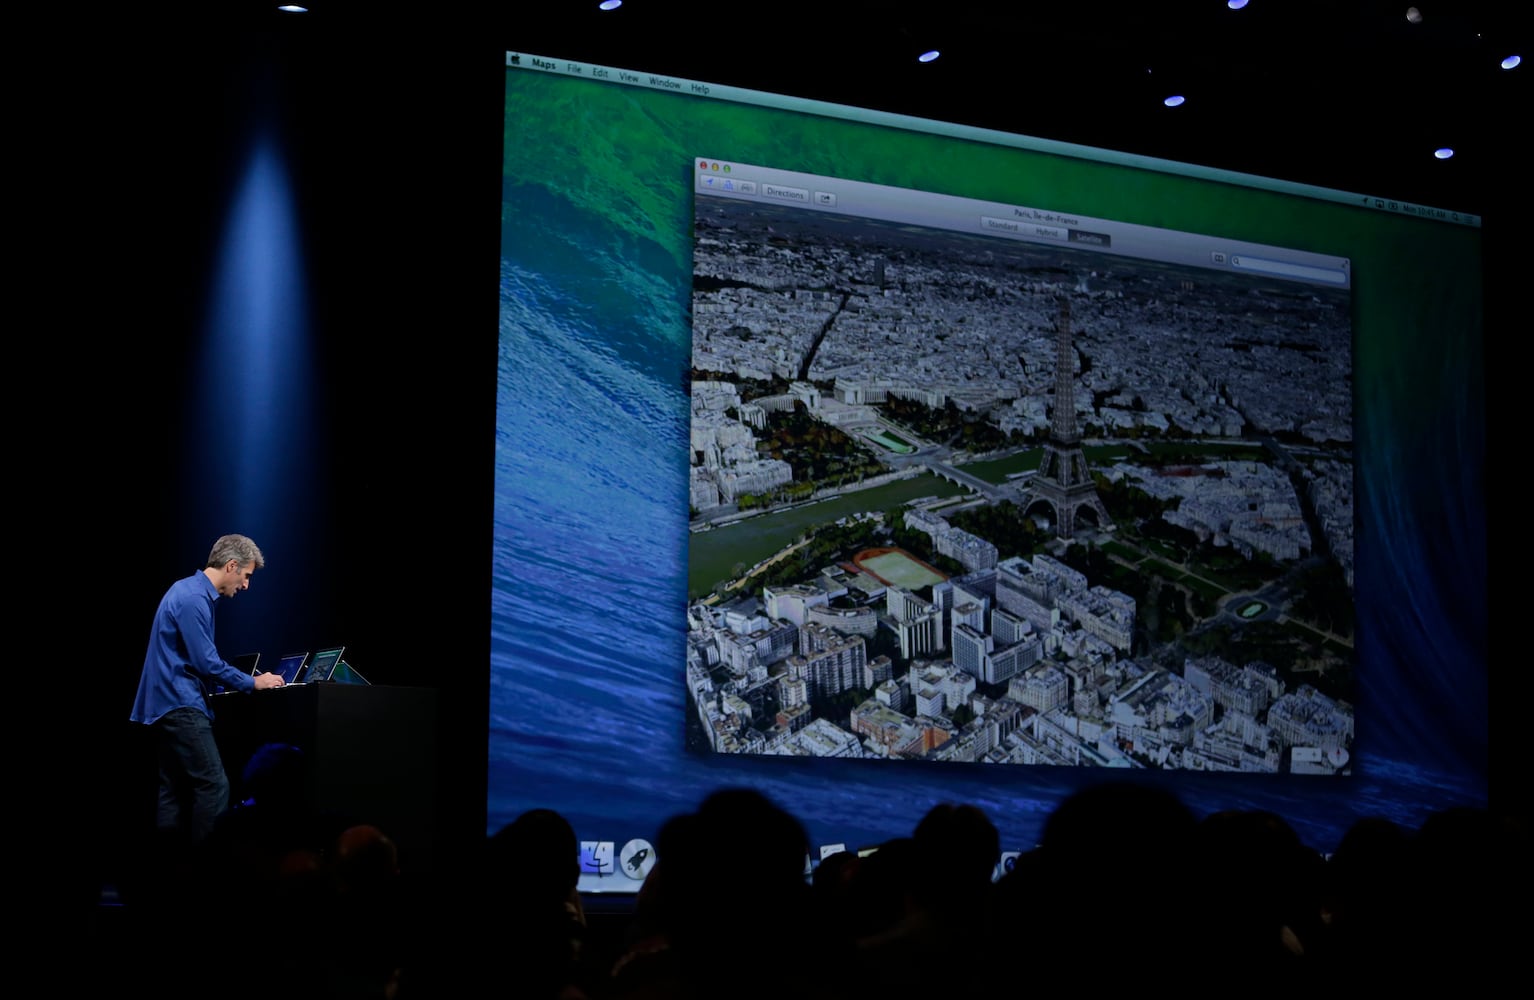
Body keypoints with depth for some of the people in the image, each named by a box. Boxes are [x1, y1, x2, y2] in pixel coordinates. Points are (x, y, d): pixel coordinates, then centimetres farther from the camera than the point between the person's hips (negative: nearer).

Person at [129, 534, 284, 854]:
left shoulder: (191, 591, 17)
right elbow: (206, 662, -18)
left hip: (170, 704, 11)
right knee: (214, 785, -12)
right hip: (181, 705, -11)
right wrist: (253, 682, -6)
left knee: (175, 790, 10)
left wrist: (243, 680, 20)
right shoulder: (193, 599, -16)